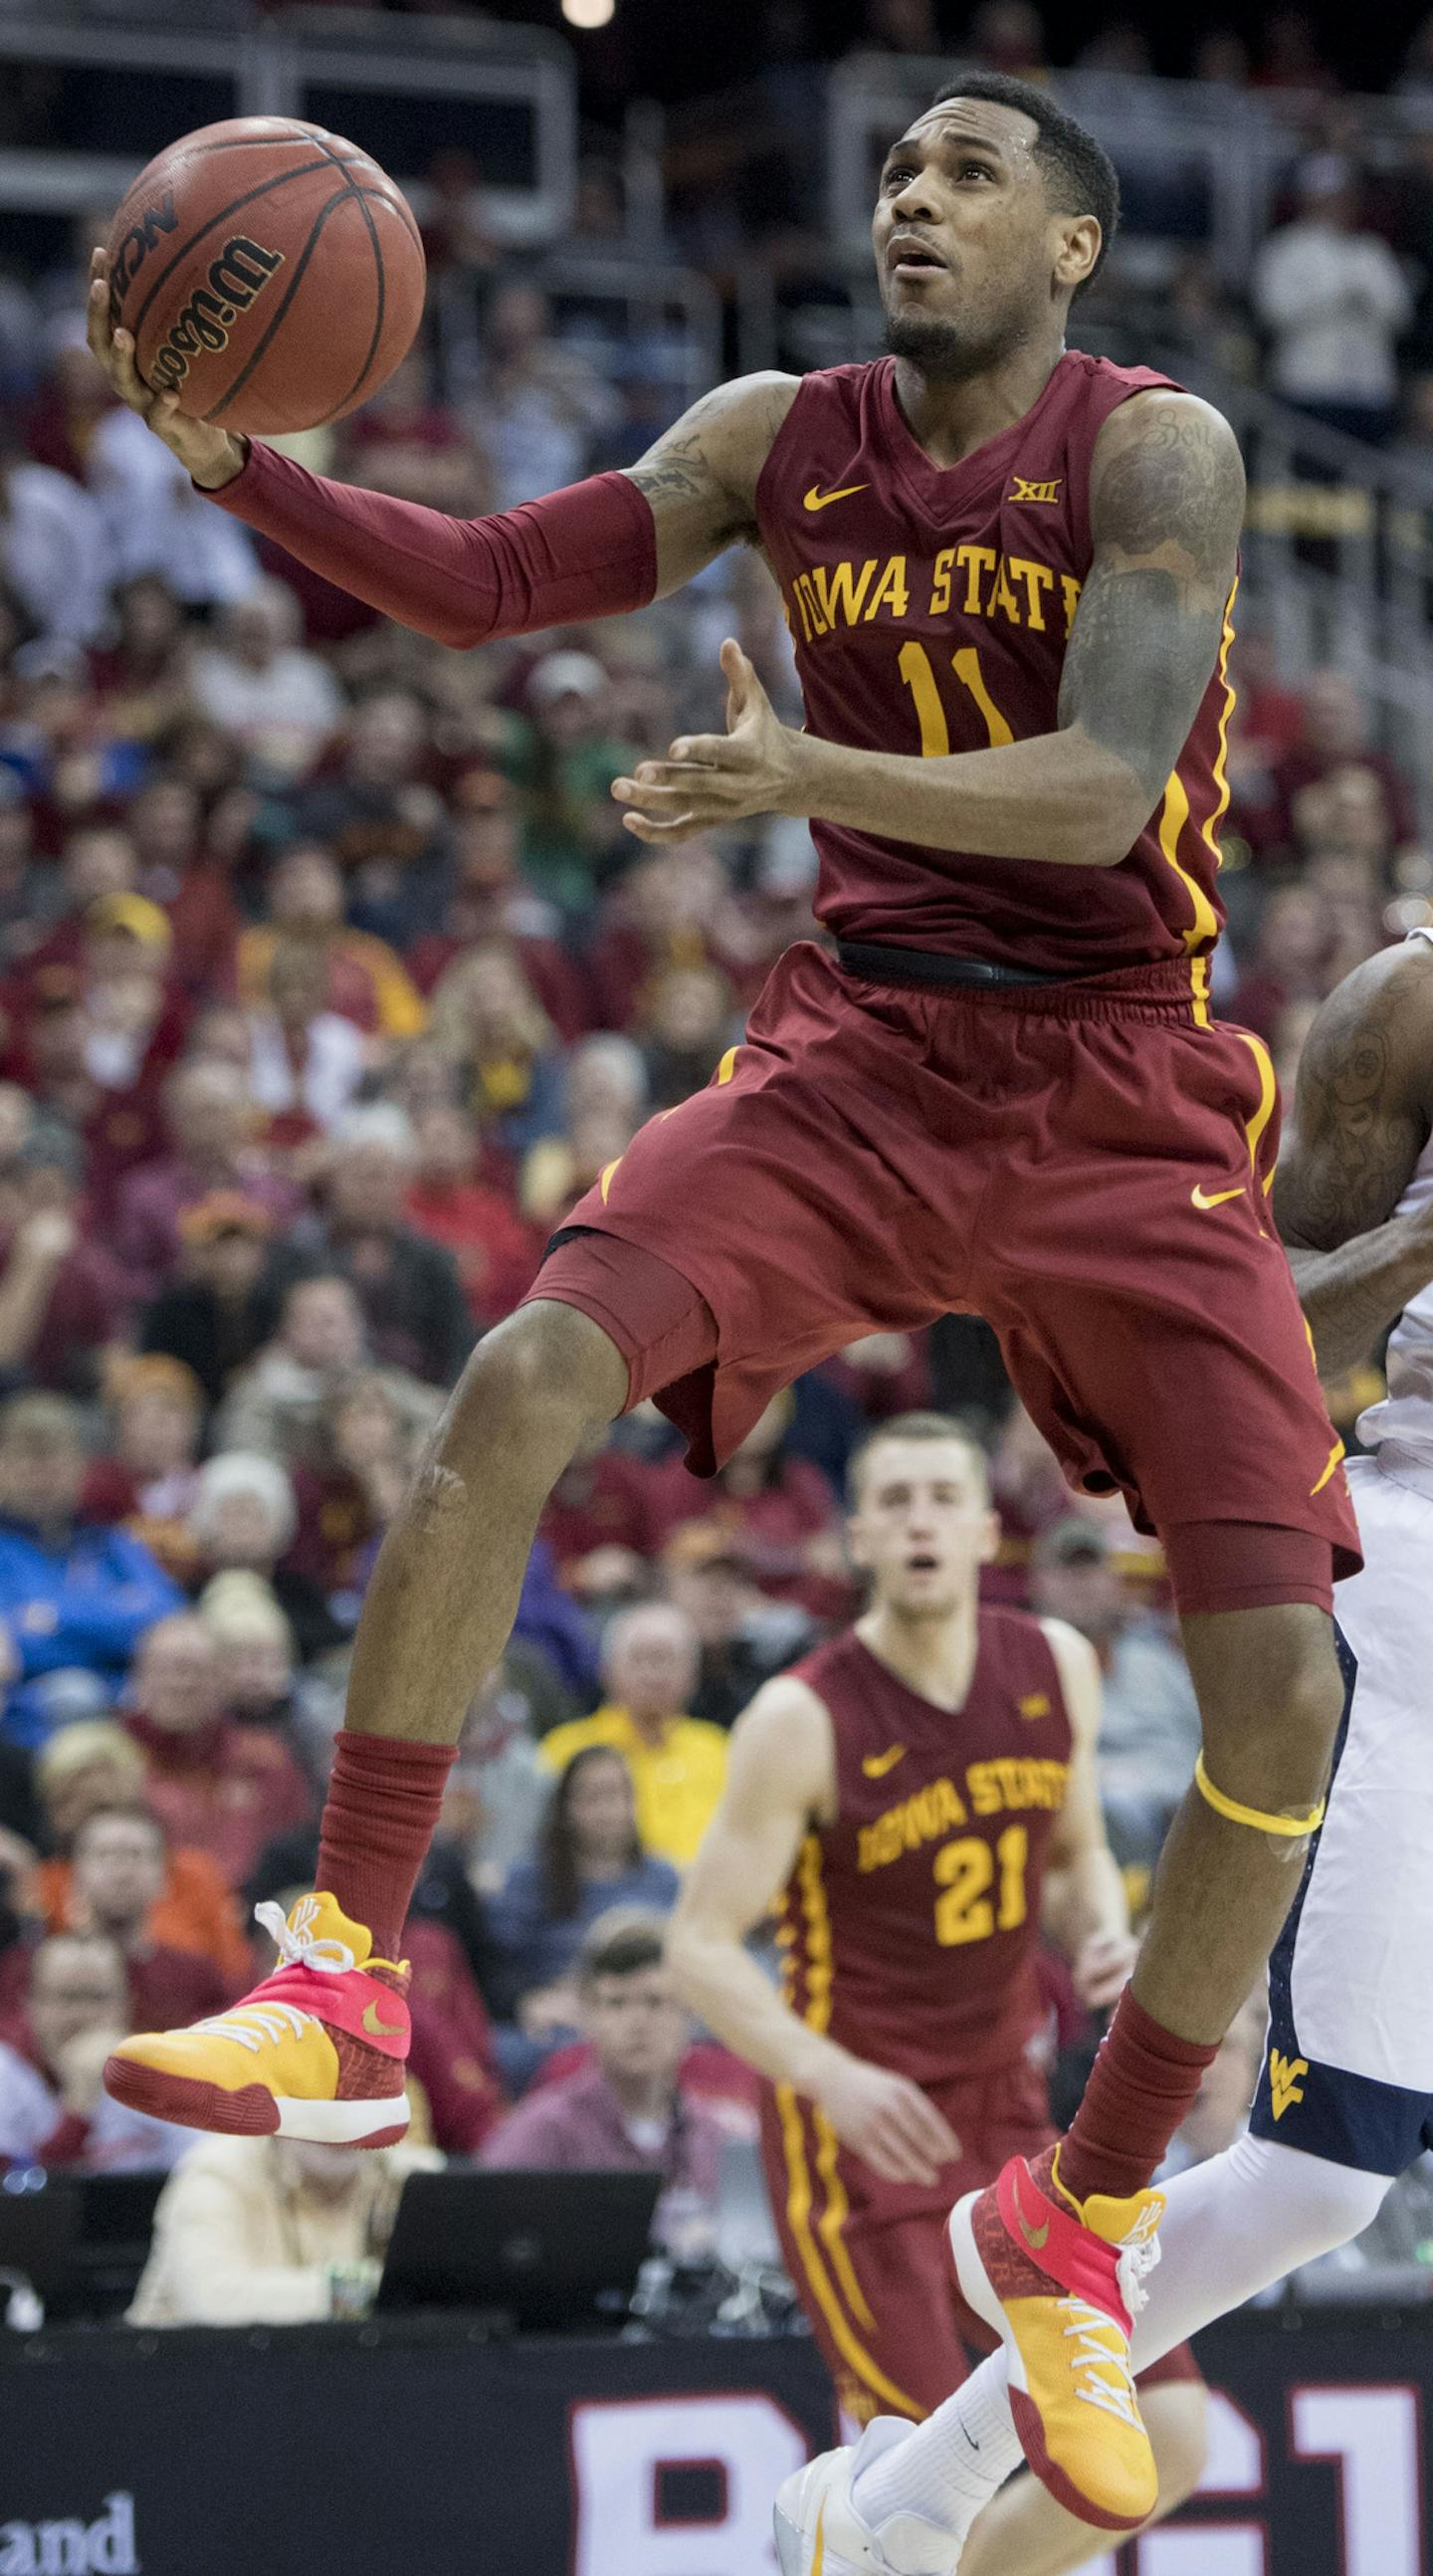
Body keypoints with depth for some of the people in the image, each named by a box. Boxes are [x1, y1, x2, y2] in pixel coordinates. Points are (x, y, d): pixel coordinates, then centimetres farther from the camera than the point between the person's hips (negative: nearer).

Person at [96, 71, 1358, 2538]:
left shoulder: (1153, 449, -11)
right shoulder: (784, 438, 4)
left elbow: (1110, 779, -25)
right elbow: (489, 580, 0)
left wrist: (813, 775, -42)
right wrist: (237, 465, -18)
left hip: (1122, 1105, -3)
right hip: (857, 1059, 3)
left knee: (1283, 1689, -12)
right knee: (511, 1391, -23)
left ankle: (1085, 2224, 7)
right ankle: (348, 1992, -14)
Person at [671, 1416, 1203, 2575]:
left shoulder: (1057, 1669, 2)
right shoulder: (803, 1721, -15)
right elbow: (701, 1946, -15)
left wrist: (1105, 1937, -5)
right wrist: (832, 2075, -31)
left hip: (1007, 2111, 6)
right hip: (858, 2131, -6)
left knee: (1163, 2442, 2)